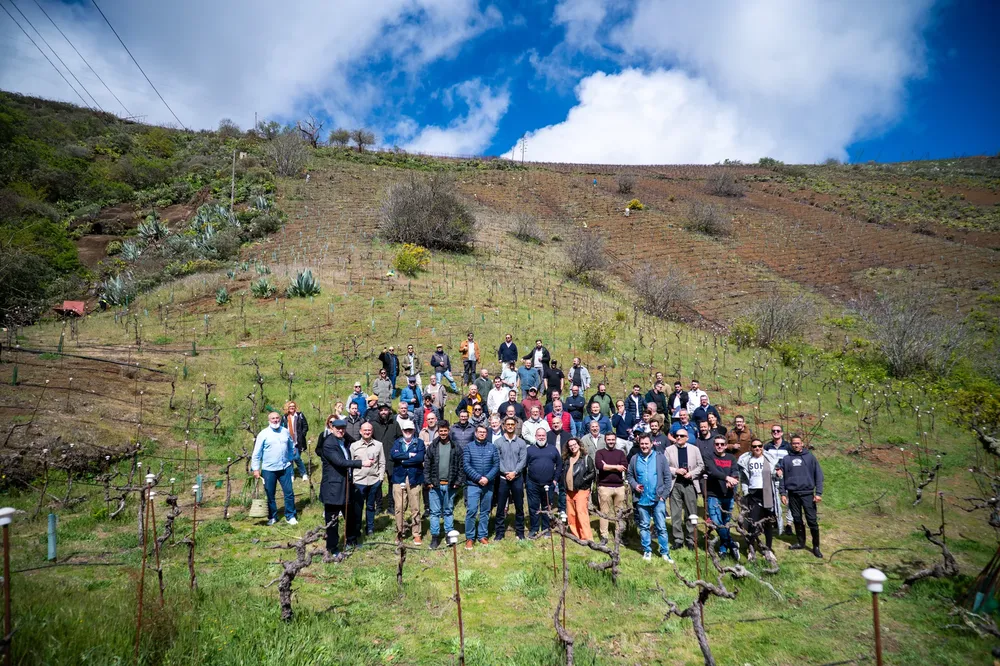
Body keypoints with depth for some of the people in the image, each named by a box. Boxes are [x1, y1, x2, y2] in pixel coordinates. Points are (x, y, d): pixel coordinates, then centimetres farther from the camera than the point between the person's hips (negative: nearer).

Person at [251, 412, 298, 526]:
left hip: (285, 468, 2)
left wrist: (290, 459, 13)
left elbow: (291, 447, 17)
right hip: (268, 470, -2)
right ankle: (272, 517, 25)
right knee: (270, 495, 9)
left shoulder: (285, 432, 4)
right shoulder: (263, 434, -6)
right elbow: (256, 453, -5)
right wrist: (255, 469, -8)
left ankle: (290, 516, 15)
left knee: (289, 493, 3)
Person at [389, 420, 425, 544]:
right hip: (399, 479, 1)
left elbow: (420, 458, -11)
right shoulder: (397, 442, 11)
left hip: (414, 479, -1)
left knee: (415, 508, 3)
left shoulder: (419, 442, 6)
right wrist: (409, 455, -11)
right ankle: (400, 533, 15)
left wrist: (403, 460, -8)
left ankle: (416, 534, 14)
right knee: (399, 508, 2)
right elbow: (392, 455, -8)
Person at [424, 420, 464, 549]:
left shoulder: (456, 448, 0)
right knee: (435, 512, 5)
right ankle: (435, 536, 12)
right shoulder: (432, 447, 1)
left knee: (449, 511, 12)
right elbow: (427, 465, 1)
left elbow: (461, 466, 1)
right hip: (435, 485, 0)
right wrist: (428, 481, -4)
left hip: (450, 485, 0)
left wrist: (459, 482, -5)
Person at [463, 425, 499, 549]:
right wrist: (479, 478, -15)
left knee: (485, 512, 10)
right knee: (471, 511, -7)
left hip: (488, 485, 3)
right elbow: (466, 465, -7)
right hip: (472, 484, -2)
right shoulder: (469, 447, 0)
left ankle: (482, 536, 20)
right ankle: (470, 538, 4)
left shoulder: (492, 447, 6)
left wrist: (487, 478, -13)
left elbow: (496, 465, 1)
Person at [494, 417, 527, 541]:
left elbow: (523, 460, -1)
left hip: (517, 478, 1)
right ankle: (499, 532, 13)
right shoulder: (498, 442, 1)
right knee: (501, 506, 3)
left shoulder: (521, 442, 5)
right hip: (502, 478, -1)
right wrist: (505, 472, -14)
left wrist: (515, 472, -13)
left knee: (519, 506, 8)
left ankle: (520, 532, 19)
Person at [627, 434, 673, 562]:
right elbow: (630, 476, 10)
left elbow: (667, 477, -2)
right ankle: (647, 551, 24)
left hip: (658, 499, -2)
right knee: (644, 527, 12)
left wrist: (664, 495, -6)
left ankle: (665, 553, 13)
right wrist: (635, 485, -9)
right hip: (641, 499, 2)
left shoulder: (660, 457, -3)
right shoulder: (634, 459, 3)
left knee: (661, 527, 2)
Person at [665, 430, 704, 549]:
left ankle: (690, 539, 16)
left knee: (691, 513, 5)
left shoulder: (694, 449, 7)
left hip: (690, 484, 1)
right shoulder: (669, 449, 4)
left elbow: (701, 465, 7)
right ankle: (678, 539, 14)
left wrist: (692, 473, -8)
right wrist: (676, 471, -14)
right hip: (675, 484, 0)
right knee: (675, 514, 3)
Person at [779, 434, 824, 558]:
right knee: (797, 519, 11)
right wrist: (783, 493, 1)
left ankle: (816, 546, 8)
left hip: (807, 493, -2)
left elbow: (818, 475, 0)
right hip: (793, 494, 2)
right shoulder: (786, 459, 6)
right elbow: (781, 477, 7)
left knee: (812, 520, -3)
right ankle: (801, 542, 23)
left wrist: (818, 493, -6)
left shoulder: (810, 457, 2)